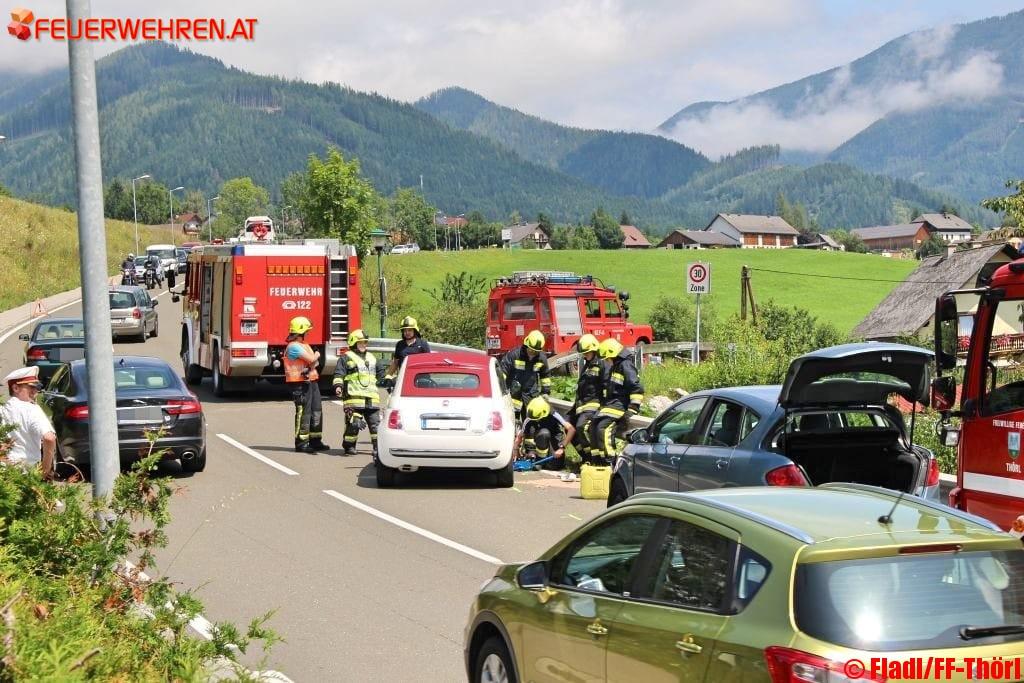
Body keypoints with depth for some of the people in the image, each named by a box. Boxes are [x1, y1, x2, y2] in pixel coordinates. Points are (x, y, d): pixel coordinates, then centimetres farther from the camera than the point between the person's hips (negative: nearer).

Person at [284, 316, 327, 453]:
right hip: (301, 383, -10)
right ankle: (301, 443, -3)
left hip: (311, 381, 10)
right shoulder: (294, 346, -14)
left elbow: (315, 361, 11)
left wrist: (314, 360, -12)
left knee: (316, 411, 11)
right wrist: (316, 355, 1)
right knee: (304, 413, -7)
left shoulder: (305, 345, 19)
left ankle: (315, 441, 19)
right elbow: (311, 359, -21)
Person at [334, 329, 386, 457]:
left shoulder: (372, 358, 24)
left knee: (375, 422, 3)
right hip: (354, 397, -5)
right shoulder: (346, 358, 4)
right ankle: (349, 446, 2)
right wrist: (338, 386, -20)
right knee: (353, 422, -8)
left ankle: (378, 446, 8)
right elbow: (339, 373, -5)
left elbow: (380, 373, 32)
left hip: (371, 397, 6)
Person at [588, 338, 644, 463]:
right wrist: (604, 403, 33)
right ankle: (597, 458, 9)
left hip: (621, 404, -10)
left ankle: (609, 461, -24)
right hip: (611, 403, 10)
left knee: (603, 428, -23)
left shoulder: (626, 365, -14)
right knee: (593, 425, 5)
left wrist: (632, 410, -25)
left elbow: (637, 389, -22)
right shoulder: (615, 366, 19)